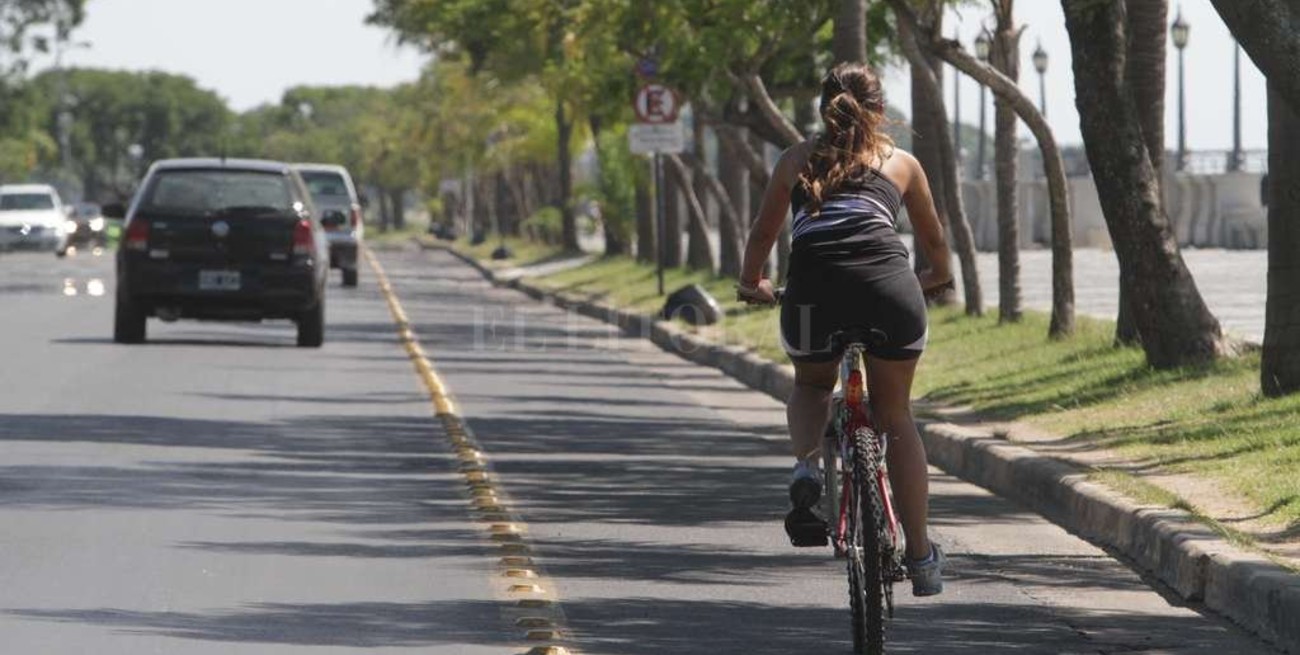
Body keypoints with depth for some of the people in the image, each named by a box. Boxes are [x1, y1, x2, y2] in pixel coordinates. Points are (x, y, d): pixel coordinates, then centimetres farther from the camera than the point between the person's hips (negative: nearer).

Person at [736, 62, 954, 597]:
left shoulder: (798, 160, 24)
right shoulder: (901, 162, 24)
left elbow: (764, 232, 34)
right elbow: (933, 239, 37)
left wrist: (750, 283, 54)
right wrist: (937, 278, 58)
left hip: (813, 287, 0)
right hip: (888, 285, 0)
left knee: (812, 386, 30)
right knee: (895, 417, 17)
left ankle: (807, 469, 0)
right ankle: (920, 555, 15)